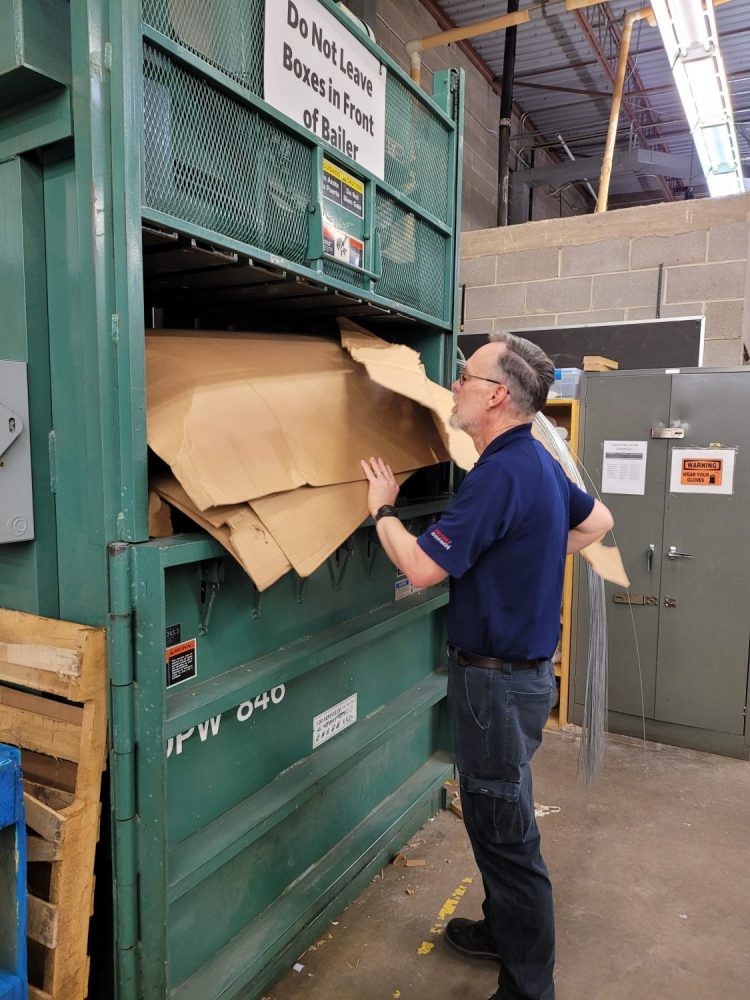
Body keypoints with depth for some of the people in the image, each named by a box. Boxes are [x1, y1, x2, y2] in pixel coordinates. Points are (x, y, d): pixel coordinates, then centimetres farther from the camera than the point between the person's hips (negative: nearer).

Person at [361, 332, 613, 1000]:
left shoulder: (501, 474, -24)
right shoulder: (539, 461, 6)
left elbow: (422, 568, -25)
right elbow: (597, 521, 22)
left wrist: (383, 508, -10)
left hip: (500, 680, -10)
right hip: (521, 664, 10)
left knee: (506, 833, 6)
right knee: (491, 816, 25)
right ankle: (502, 930, 45)